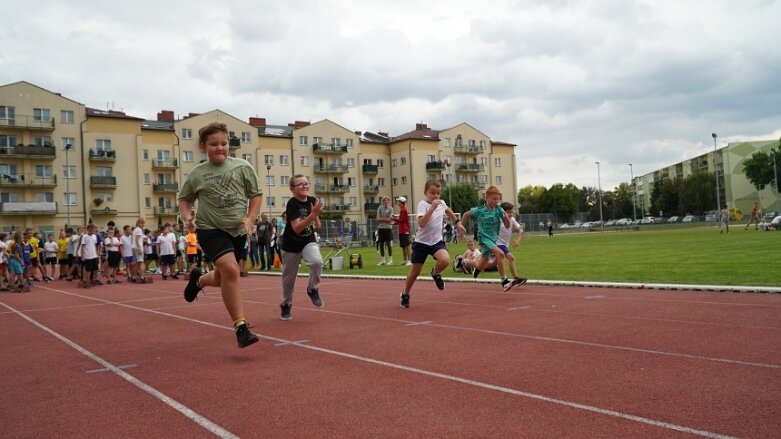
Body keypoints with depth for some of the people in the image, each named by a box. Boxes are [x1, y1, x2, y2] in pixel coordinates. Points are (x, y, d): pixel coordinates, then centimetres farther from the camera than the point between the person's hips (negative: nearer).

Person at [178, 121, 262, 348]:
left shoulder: (242, 167, -3)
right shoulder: (197, 174, -1)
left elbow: (256, 194, 4)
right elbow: (184, 199, 13)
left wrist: (250, 219, -8)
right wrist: (187, 215, -7)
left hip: (238, 230, 3)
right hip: (210, 229, -3)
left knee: (224, 278, 16)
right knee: (230, 270, -25)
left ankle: (198, 279, 53)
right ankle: (241, 326, -17)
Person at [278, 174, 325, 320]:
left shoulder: (313, 201, -4)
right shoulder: (292, 204, -20)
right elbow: (297, 228, -32)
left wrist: (316, 223, -2)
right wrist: (313, 215, -39)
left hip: (309, 241, 3)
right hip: (291, 245, -3)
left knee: (317, 261, -28)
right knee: (289, 278, 9)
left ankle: (313, 289, -2)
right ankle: (286, 304, 34)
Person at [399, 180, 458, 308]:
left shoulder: (442, 203, 2)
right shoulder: (422, 204, -16)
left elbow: (448, 211, 28)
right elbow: (421, 224, -31)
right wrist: (432, 208, -34)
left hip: (437, 241, 4)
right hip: (421, 242, -3)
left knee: (445, 260, -26)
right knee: (415, 271, 5)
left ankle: (435, 273, 8)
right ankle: (405, 294, 30)